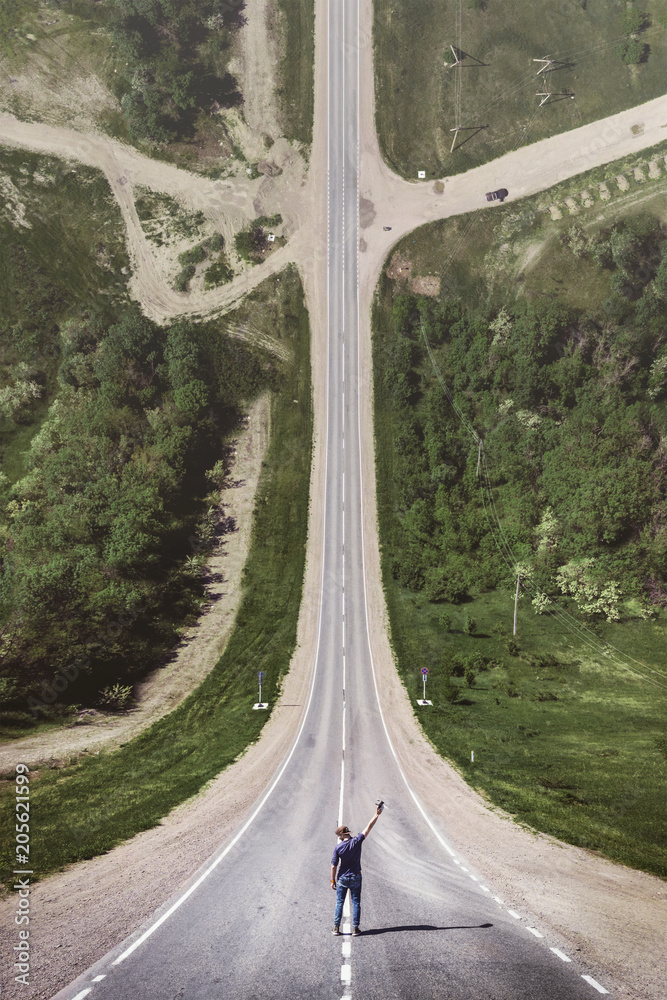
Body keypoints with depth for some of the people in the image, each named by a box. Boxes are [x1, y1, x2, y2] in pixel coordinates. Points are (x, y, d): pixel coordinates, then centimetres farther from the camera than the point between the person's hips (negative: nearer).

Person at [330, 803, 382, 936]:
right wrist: (376, 815, 3)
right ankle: (355, 928, 8)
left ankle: (336, 927, 10)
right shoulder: (357, 841, -12)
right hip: (356, 878, 1)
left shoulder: (338, 847, -12)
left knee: (339, 903, 10)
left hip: (342, 878, -1)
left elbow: (334, 866, -8)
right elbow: (368, 827, -5)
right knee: (356, 903, 8)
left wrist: (333, 880, 2)